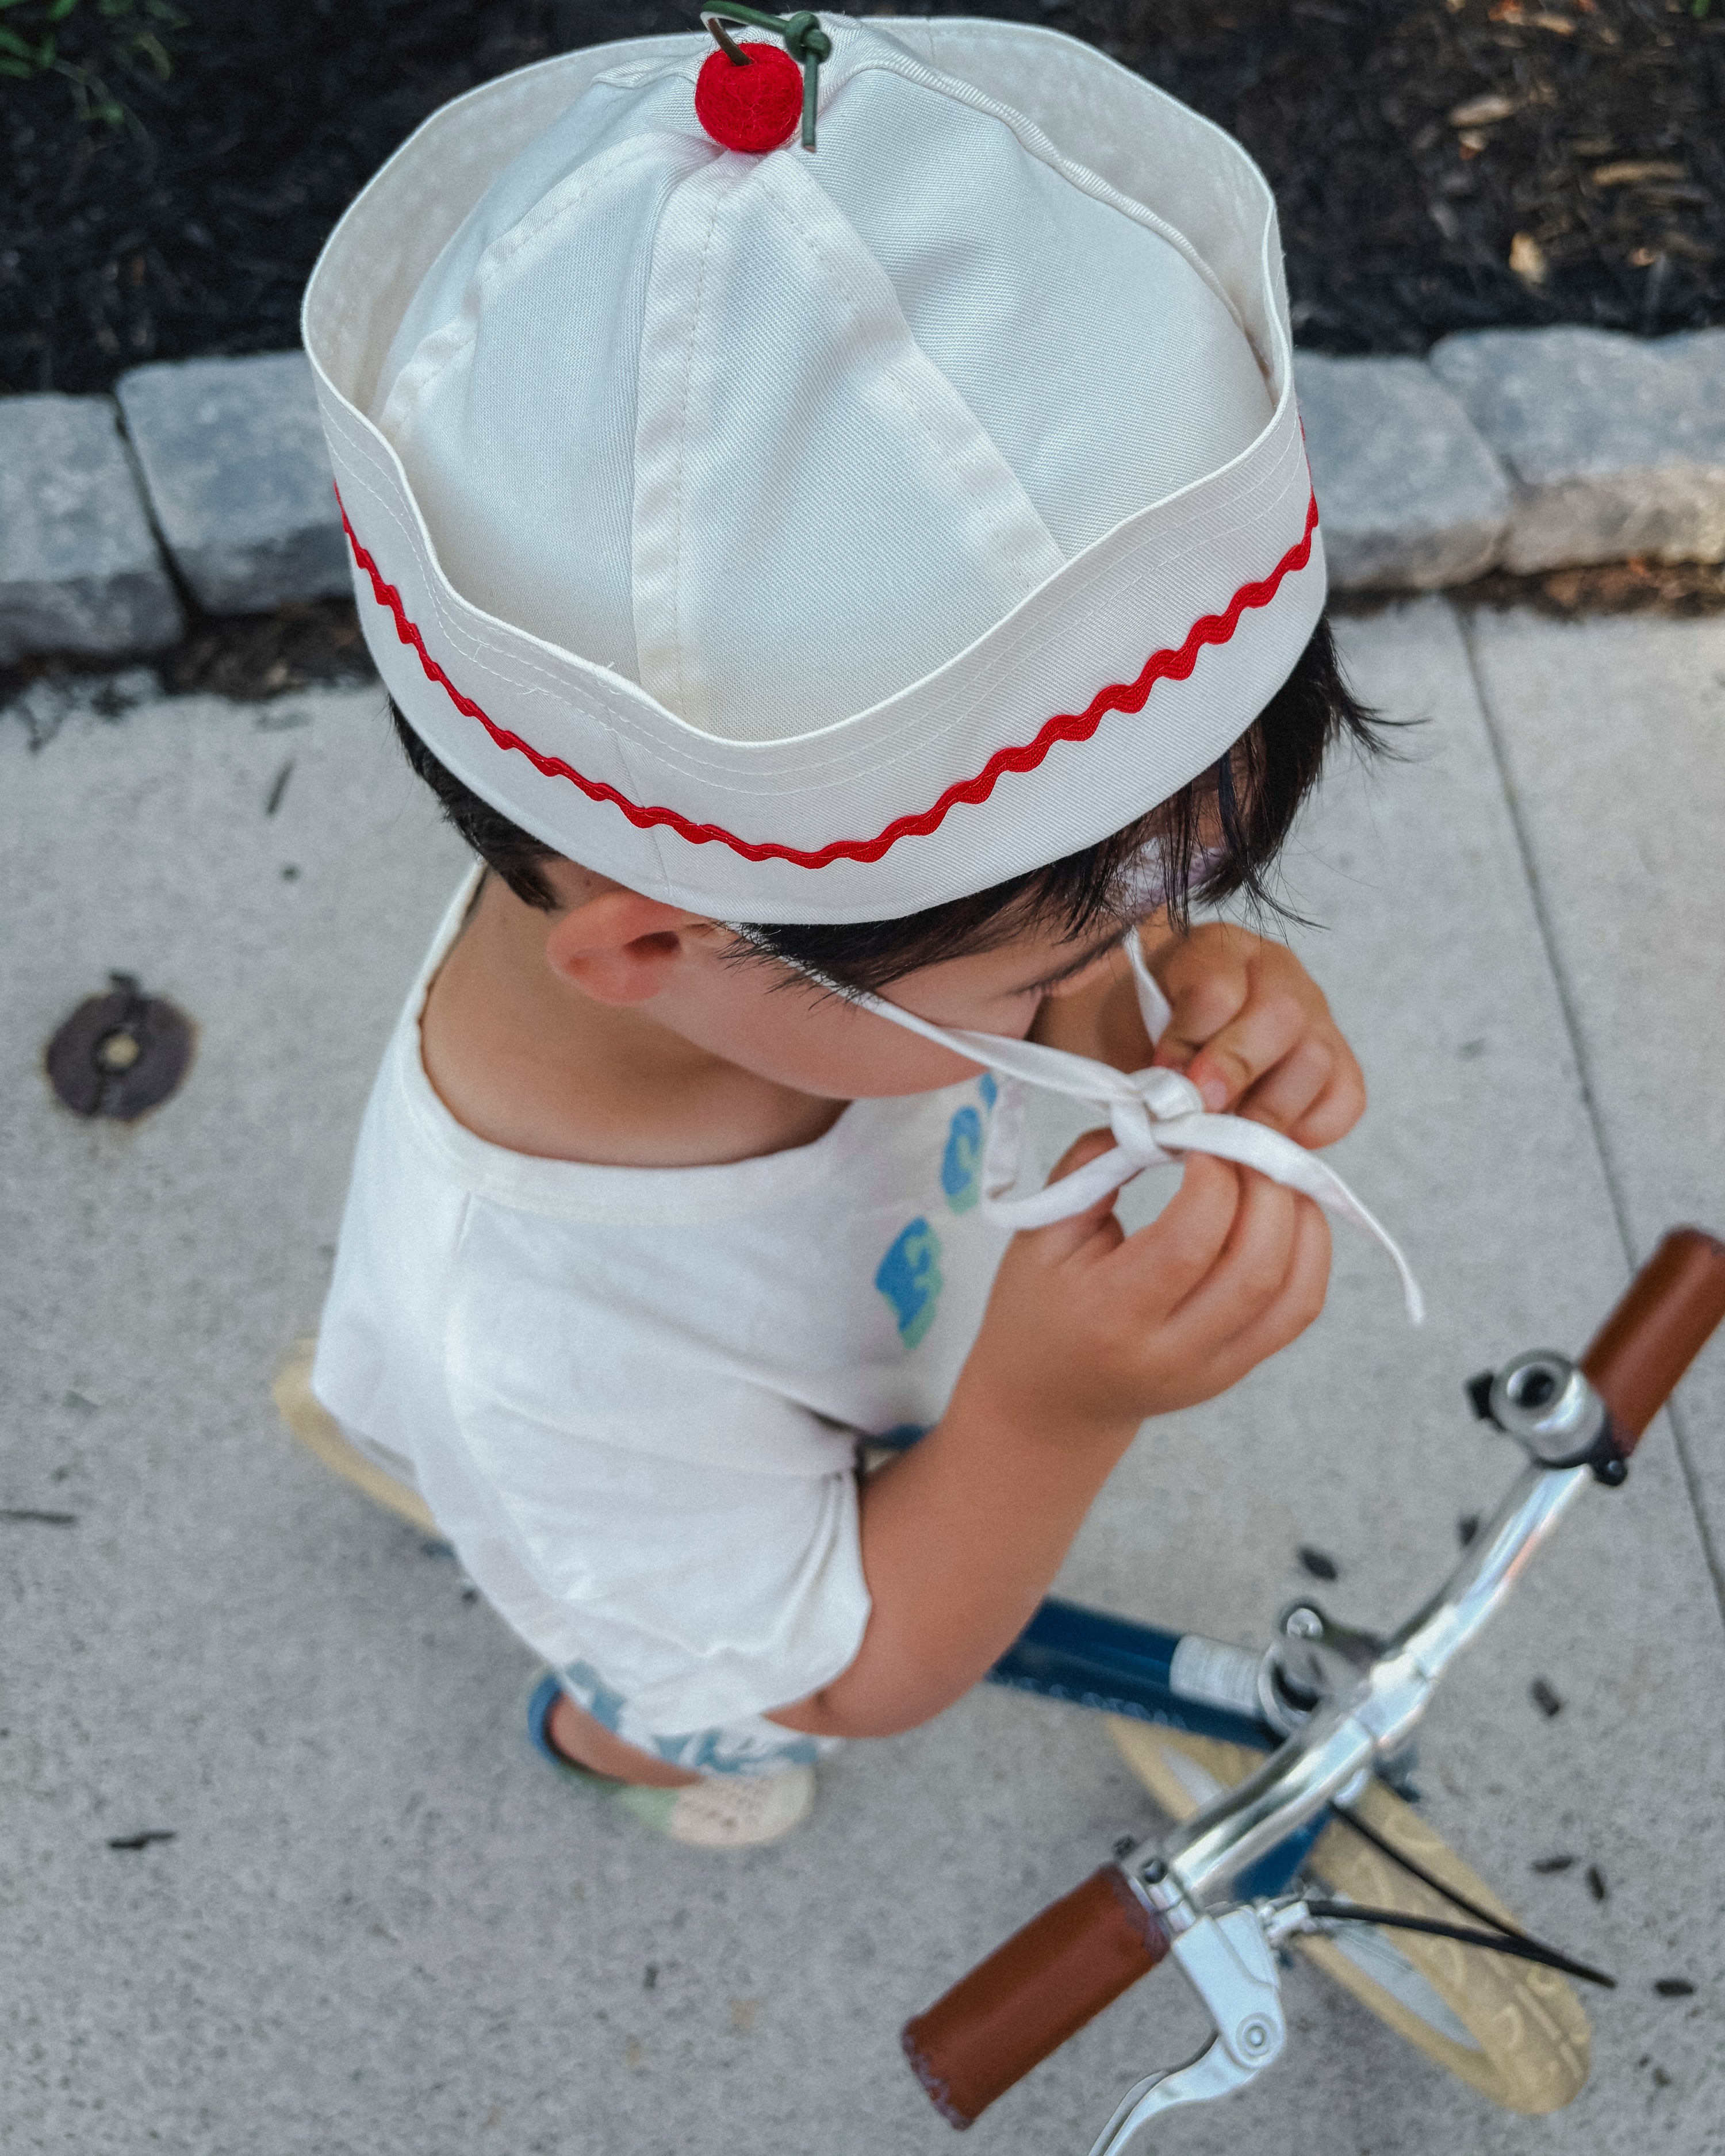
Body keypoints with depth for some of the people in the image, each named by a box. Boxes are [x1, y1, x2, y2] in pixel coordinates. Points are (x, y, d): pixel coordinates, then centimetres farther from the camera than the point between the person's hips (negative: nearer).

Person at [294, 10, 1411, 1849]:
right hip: (739, 1571, -4)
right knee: (687, 1725, 33)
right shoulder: (538, 1355, -50)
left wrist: (1209, 999, -40)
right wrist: (1056, 1412, -48)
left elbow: (1108, 985, -16)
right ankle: (606, 1750, 72)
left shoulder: (825, 855, -37)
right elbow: (856, 1679, -31)